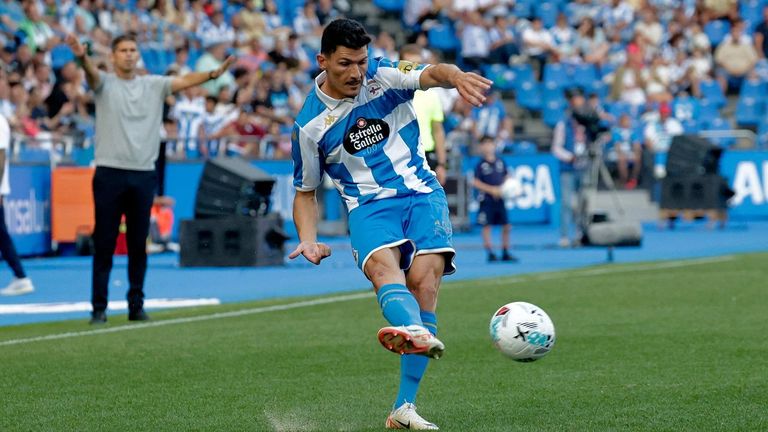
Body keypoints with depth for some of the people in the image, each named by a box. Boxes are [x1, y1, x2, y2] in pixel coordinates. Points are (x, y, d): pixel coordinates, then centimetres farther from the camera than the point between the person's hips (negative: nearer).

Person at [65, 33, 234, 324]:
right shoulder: (105, 83, 3)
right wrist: (82, 57, -42)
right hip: (110, 174, -3)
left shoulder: (153, 85, 10)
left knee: (139, 245, 7)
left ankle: (136, 305, 14)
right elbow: (92, 74, -18)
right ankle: (99, 308, 3)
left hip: (144, 175, 3)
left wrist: (214, 74, -23)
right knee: (104, 245, -1)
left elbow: (184, 82, -3)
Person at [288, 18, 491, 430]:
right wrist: (308, 241, -5)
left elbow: (431, 73, -18)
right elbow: (305, 191, 13)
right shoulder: (310, 125, 2)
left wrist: (455, 76, -43)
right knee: (382, 264, -33)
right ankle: (414, 332, -69)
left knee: (425, 276, -22)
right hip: (368, 206, -1)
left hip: (422, 194, 1)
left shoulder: (384, 76, 1)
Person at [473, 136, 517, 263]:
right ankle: (490, 253, 2)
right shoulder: (480, 165, -5)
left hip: (499, 199, 4)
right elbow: (476, 182, -8)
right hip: (486, 199, -4)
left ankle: (505, 253, 15)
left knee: (506, 226, 4)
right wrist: (491, 189, -16)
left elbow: (506, 177, 18)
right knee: (487, 226, -3)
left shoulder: (500, 162, 8)